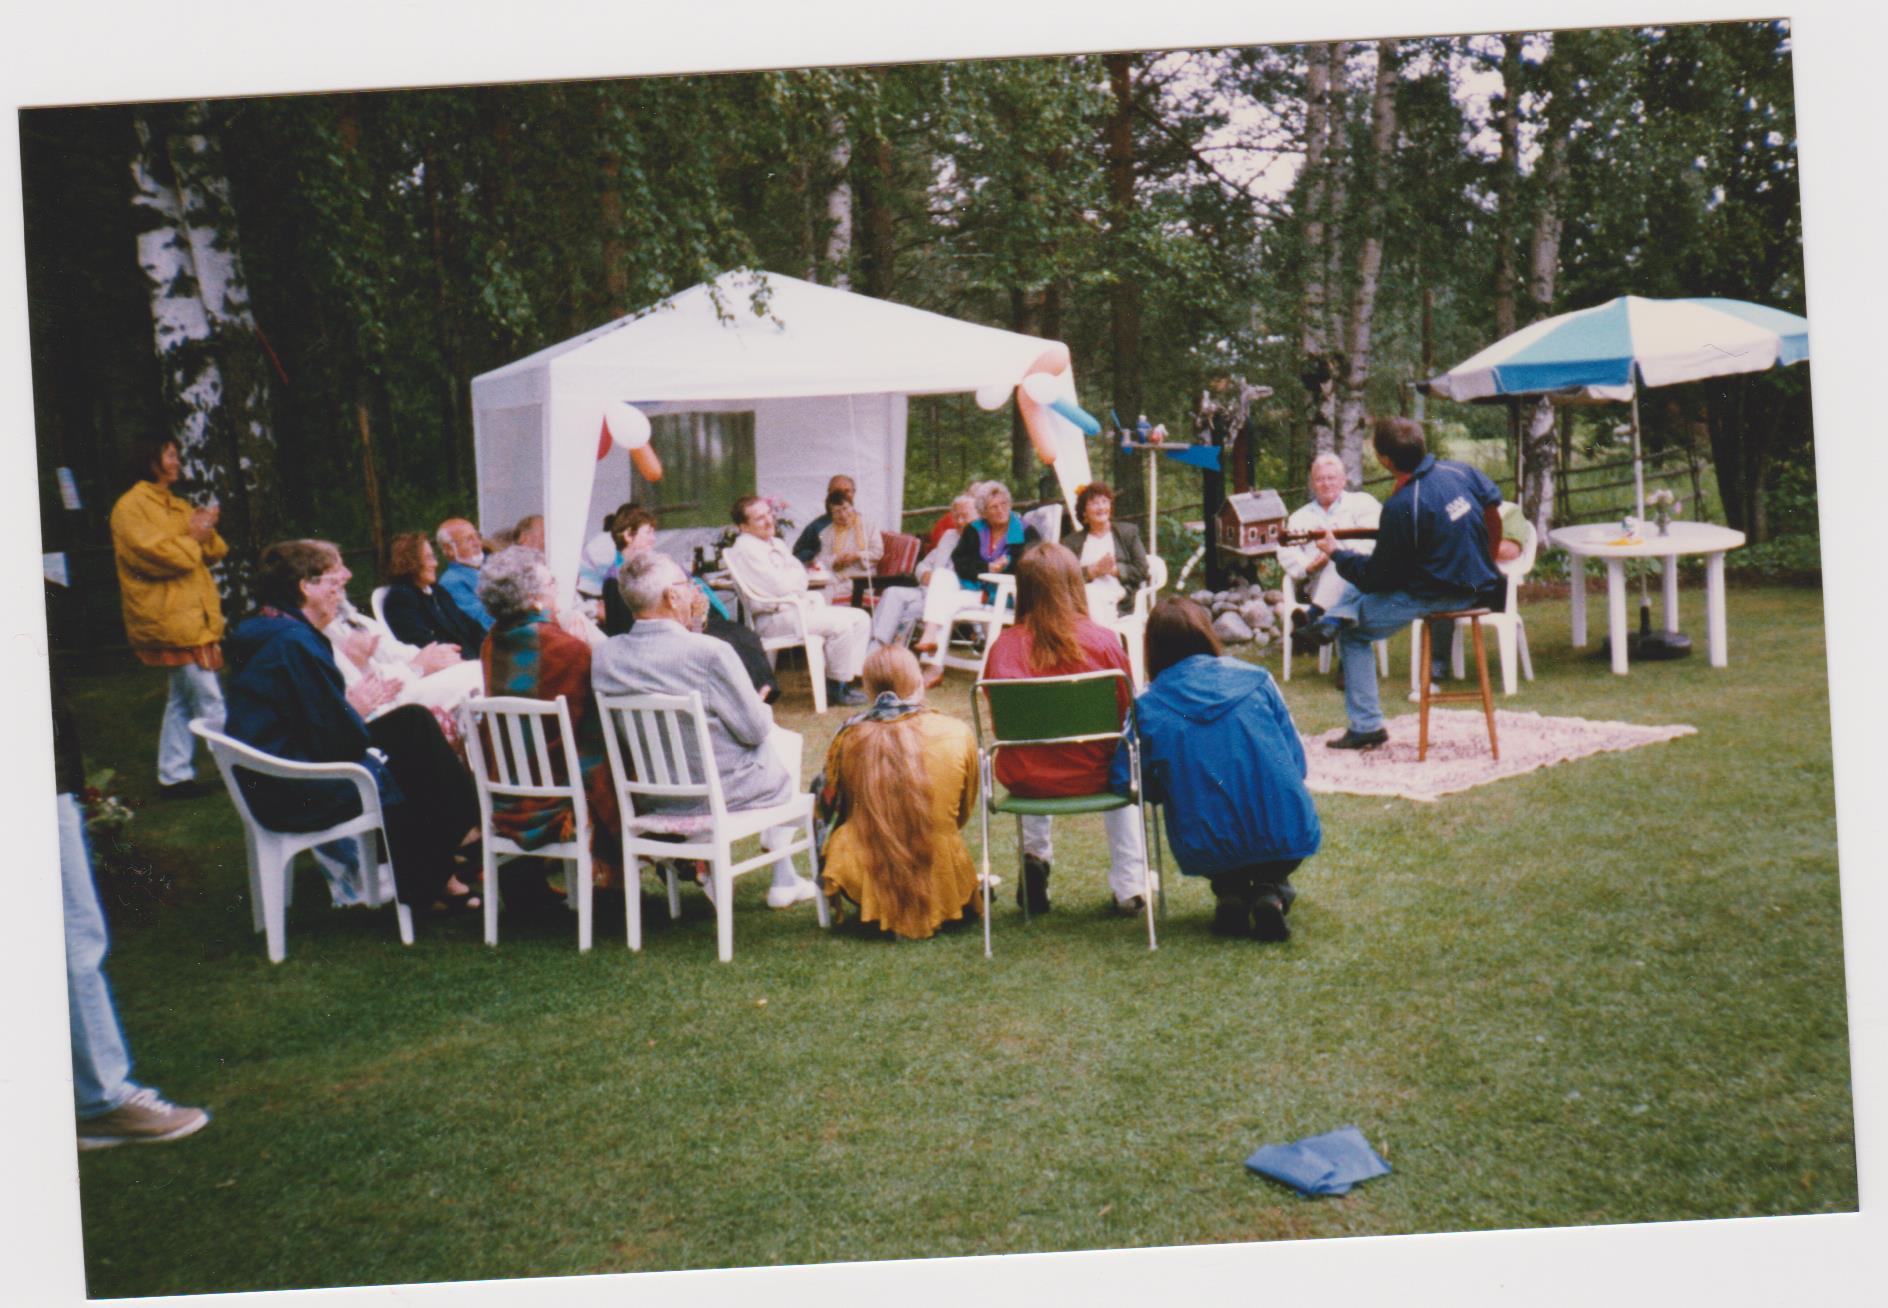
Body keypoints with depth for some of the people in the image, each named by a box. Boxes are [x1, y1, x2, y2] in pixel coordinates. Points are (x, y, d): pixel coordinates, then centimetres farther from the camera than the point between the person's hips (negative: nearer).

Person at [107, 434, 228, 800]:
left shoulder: (179, 507, 20)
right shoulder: (131, 506, -7)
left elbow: (215, 552, 17)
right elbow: (153, 554, -19)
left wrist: (207, 532, -3)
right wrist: (192, 538, -8)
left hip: (196, 617, 9)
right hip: (169, 620, -9)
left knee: (182, 701, 12)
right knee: (209, 704, -8)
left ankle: (174, 776, 18)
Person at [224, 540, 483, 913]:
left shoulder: (266, 633, 10)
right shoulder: (295, 643, -22)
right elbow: (335, 742, -22)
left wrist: (349, 704, 3)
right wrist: (357, 708, -4)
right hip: (298, 796, -10)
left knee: (413, 721, 9)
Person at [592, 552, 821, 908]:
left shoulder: (603, 656, -11)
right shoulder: (710, 653, -27)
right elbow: (755, 730, -17)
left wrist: (691, 628, 3)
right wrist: (763, 709, 7)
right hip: (725, 790, -6)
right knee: (786, 741, 26)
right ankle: (782, 878, 31)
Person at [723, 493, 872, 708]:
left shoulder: (776, 543, 18)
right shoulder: (746, 549, -13)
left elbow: (800, 575, 13)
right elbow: (779, 587, -18)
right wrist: (794, 576, 1)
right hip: (774, 616, -10)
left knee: (860, 618, 0)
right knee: (841, 624, -24)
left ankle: (849, 678, -2)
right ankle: (837, 686, -11)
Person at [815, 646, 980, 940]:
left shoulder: (849, 737, -8)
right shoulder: (957, 733, -7)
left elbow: (830, 805, 8)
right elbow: (963, 814, 8)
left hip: (865, 881, -3)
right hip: (942, 882, 3)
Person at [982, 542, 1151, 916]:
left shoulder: (1002, 646, -10)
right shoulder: (1103, 641, -13)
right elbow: (1127, 716, -4)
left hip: (1022, 782, 2)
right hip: (1090, 776, -1)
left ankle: (1034, 857, 27)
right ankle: (1130, 887, 32)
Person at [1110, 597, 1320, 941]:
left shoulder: (1146, 706, -3)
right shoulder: (1255, 679, 3)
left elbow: (1124, 781, -2)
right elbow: (1297, 762, 7)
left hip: (1208, 854, 1)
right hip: (1287, 839, -1)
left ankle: (1230, 894, 9)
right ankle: (1271, 891, 9)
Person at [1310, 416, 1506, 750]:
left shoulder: (1401, 506, -26)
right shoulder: (1457, 470, -4)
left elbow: (1376, 578, -16)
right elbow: (1493, 499, 20)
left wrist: (1336, 554, -2)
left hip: (1438, 596, -8)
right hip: (1478, 585, 8)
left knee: (1350, 627, 5)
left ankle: (1365, 727, 2)